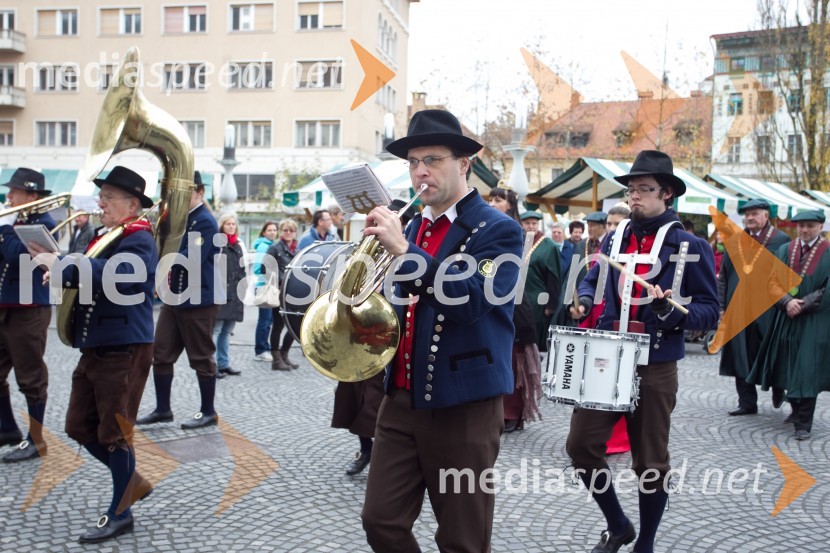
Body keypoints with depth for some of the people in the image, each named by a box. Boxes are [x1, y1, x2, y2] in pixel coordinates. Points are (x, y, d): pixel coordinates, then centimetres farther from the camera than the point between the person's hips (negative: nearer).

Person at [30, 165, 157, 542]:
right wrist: (62, 270, -1)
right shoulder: (104, 236, 15)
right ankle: (133, 483, 30)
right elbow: (91, 279, 20)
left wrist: (64, 267, -30)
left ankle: (119, 513, 17)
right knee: (80, 427, 13)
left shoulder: (139, 239, -13)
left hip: (124, 349, -9)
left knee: (114, 431, 0)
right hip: (94, 347, 9)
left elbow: (121, 274, -33)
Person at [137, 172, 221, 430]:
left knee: (201, 358, 2)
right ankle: (162, 409, 21)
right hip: (173, 297, 8)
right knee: (161, 353, 9)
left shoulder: (205, 222, -13)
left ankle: (208, 412, 14)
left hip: (199, 300, -8)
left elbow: (191, 259, -23)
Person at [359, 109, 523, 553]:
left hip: (463, 406, -6)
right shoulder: (412, 226, 11)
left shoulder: (498, 230, -9)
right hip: (401, 398, 6)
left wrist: (402, 249, -27)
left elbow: (471, 301, -25)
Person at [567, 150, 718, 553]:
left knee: (650, 461, 7)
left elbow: (709, 311, -4)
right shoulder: (614, 240, 9)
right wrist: (584, 302, 0)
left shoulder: (691, 247, -4)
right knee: (581, 445, 0)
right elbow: (592, 281, 22)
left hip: (655, 369, -4)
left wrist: (671, 308, -23)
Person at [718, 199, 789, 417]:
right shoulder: (735, 241, 11)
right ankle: (747, 402, 16)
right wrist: (722, 305, 6)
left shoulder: (781, 241, -2)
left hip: (767, 310, -4)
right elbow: (724, 275, 11)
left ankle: (778, 388, 35)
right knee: (741, 356, 6)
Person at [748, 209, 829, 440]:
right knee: (787, 367, 12)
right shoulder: (785, 250, 7)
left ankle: (803, 424, -1)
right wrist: (787, 301, -14)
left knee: (806, 370, -7)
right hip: (785, 319, 4)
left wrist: (802, 304, -15)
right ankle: (797, 410, 33)